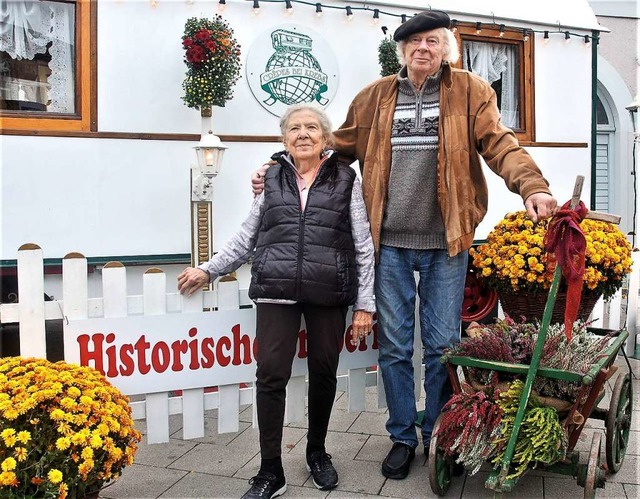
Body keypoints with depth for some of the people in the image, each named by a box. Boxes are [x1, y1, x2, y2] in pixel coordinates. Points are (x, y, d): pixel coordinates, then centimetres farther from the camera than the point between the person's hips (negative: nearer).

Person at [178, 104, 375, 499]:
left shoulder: (346, 179, 5)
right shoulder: (271, 179, 11)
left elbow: (364, 245, 3)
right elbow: (248, 237, 16)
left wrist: (365, 304, -1)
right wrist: (209, 270, 10)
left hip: (329, 294, 0)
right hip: (277, 291, 1)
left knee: (324, 373, 9)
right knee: (271, 374, -4)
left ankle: (317, 452, 33)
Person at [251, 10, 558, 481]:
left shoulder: (470, 91, 5)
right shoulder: (375, 97, 11)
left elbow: (500, 143, -4)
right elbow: (339, 148, 14)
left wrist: (532, 186, -22)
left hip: (445, 244, -1)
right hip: (390, 244, 2)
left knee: (442, 344, 8)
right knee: (394, 346, 9)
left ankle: (438, 437, 28)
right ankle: (403, 437, 26)